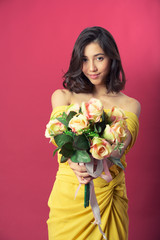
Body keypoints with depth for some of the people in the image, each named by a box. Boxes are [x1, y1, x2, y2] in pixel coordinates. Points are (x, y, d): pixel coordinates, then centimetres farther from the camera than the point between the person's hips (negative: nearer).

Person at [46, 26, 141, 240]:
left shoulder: (130, 105, 2)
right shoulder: (63, 97, 3)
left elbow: (120, 144, -16)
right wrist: (75, 162, -35)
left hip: (108, 196, 0)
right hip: (68, 195, 0)